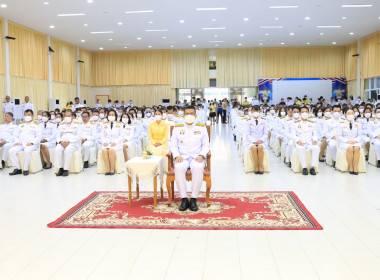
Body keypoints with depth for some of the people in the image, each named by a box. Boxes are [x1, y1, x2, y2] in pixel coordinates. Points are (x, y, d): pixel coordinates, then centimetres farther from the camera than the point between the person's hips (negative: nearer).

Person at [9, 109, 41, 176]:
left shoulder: (36, 125, 14)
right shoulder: (21, 126, 29)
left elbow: (38, 137, 2)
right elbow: (16, 135, 25)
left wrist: (31, 143, -14)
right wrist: (16, 142, 3)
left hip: (30, 145, -5)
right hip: (20, 144, 5)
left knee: (27, 151, -39)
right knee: (11, 151, -25)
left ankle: (26, 169, -26)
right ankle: (17, 168, -19)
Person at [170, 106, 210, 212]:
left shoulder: (202, 128, 16)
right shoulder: (177, 128, 17)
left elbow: (206, 145, 11)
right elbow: (173, 145, 12)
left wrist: (201, 155, -8)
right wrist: (177, 155, -8)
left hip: (196, 157, 0)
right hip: (182, 157, 1)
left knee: (198, 168, -37)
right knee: (179, 168, -35)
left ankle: (194, 199, -27)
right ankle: (184, 199, -28)